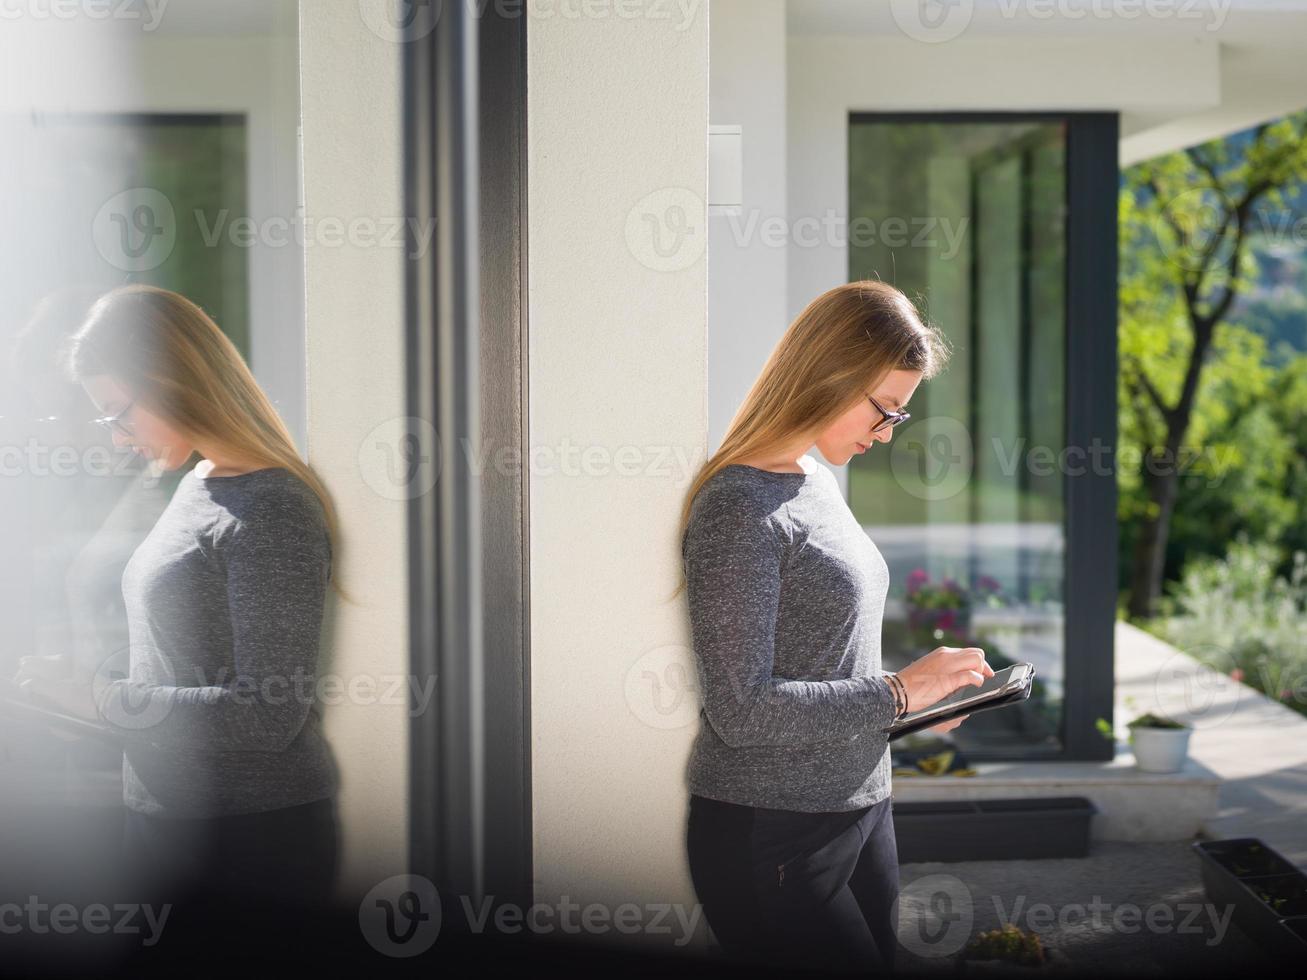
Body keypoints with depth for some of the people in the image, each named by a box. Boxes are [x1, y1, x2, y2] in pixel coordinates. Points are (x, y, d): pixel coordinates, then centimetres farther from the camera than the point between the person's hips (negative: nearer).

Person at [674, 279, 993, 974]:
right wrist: (896, 693, -16)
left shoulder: (817, 482, 11)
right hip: (771, 835, -9)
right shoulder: (740, 507, -17)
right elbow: (739, 711, -22)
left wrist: (921, 693, 5)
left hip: (859, 808, 9)